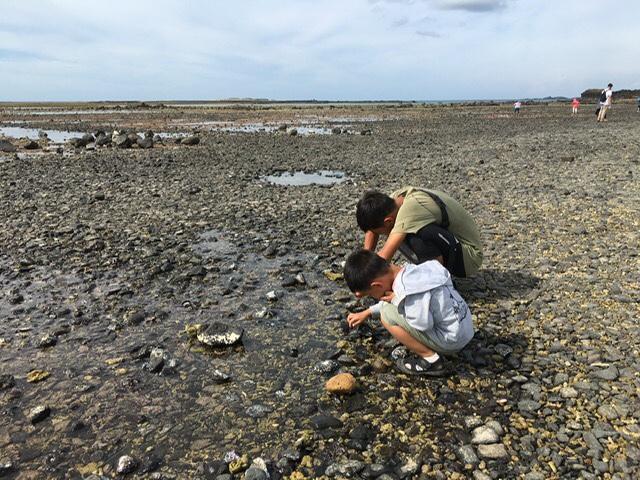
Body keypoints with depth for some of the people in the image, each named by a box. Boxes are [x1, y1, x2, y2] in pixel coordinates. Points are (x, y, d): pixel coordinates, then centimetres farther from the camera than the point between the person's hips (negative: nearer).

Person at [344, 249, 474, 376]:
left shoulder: (409, 288, -26)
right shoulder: (409, 271, 3)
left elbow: (423, 324, -25)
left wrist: (396, 300, -15)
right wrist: (367, 312, 22)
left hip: (451, 341, -9)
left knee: (388, 315, -13)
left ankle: (431, 360, -5)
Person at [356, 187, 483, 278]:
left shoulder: (410, 208, -31)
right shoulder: (397, 196, -8)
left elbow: (384, 256, -33)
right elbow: (372, 230, 7)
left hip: (469, 256, -8)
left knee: (417, 232, -32)